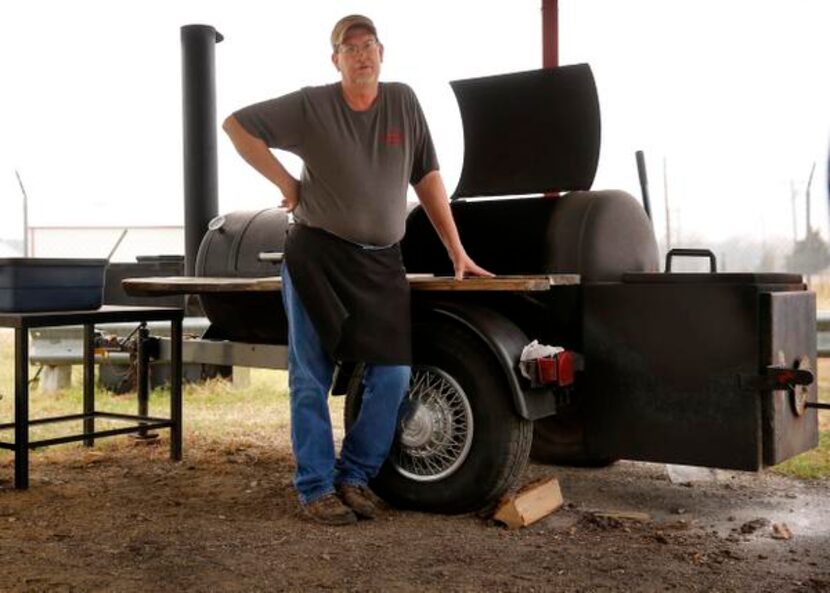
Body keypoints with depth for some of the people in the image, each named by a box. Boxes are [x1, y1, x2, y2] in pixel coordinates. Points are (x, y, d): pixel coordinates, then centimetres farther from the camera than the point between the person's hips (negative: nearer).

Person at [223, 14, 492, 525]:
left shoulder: (403, 102, 6)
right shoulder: (310, 106, -2)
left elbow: (427, 178, 10)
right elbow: (237, 124, 3)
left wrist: (457, 251, 8)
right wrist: (285, 181, -3)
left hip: (381, 263, 3)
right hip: (316, 255, -3)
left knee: (394, 373, -2)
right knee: (311, 379, 0)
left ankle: (355, 477, 15)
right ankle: (317, 488, 12)